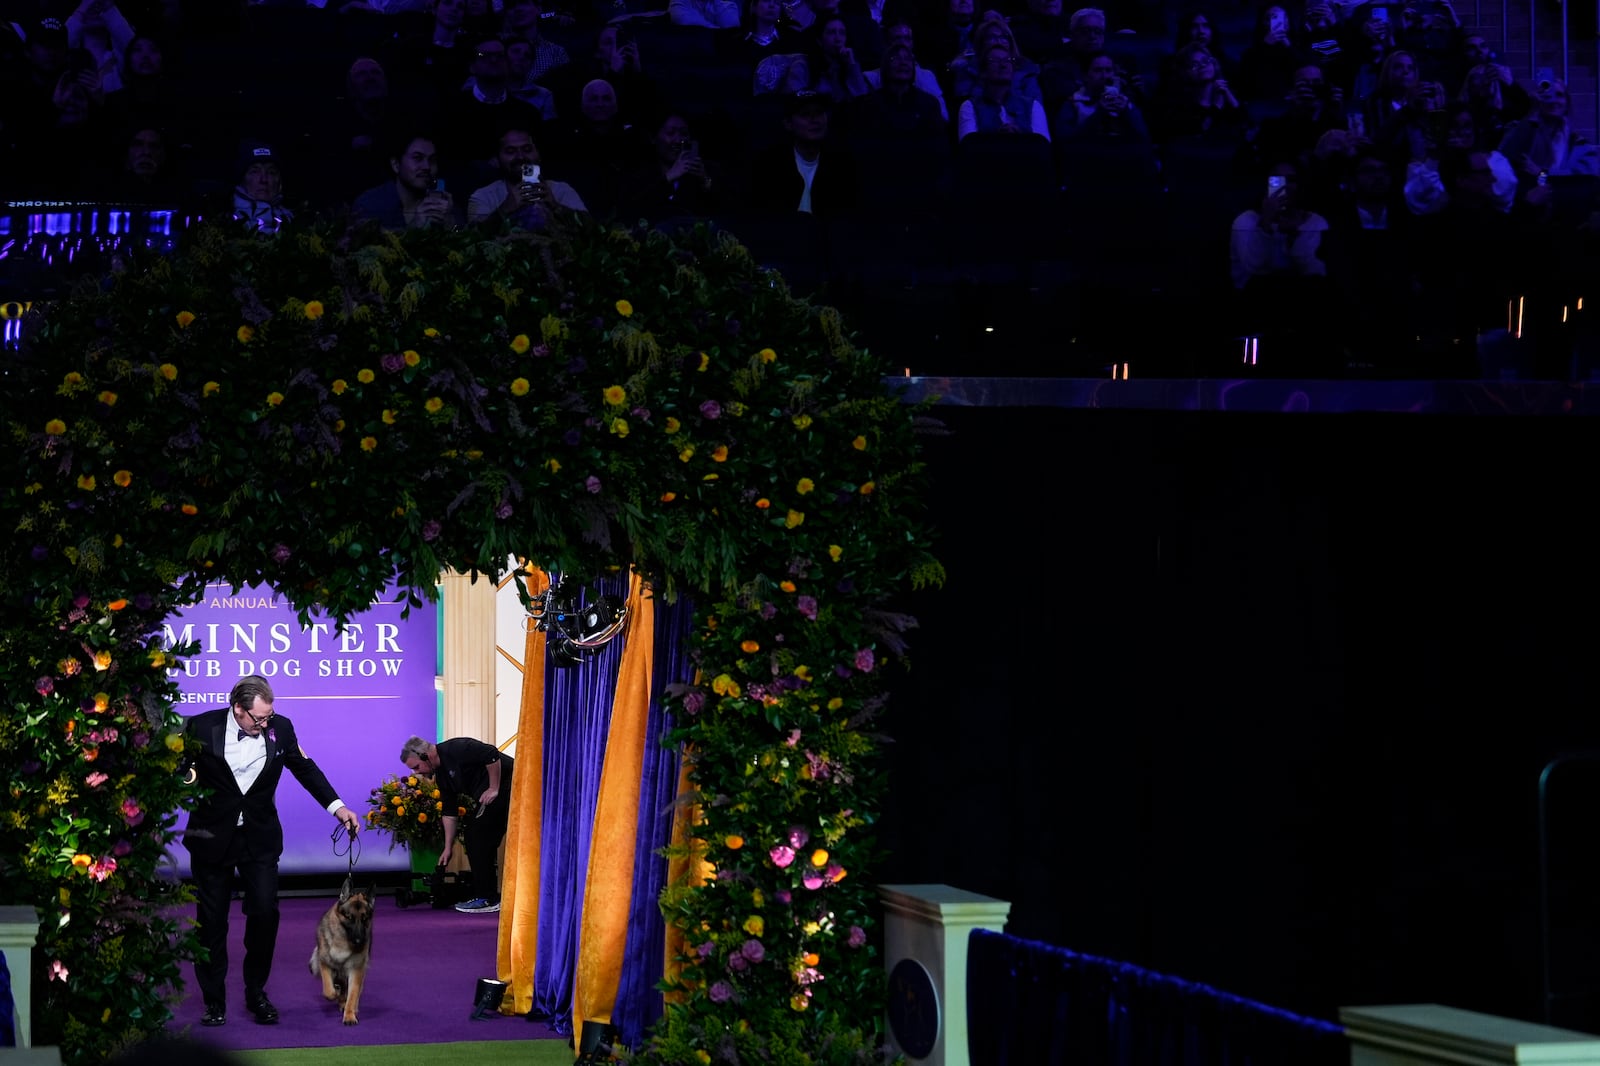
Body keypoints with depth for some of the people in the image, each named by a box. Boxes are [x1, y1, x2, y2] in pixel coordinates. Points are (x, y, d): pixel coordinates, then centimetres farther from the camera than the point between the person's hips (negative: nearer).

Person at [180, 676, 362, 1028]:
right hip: (212, 837, -1)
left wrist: (337, 806, 2)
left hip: (260, 839, 1)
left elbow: (305, 768, 7)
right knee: (211, 921, 5)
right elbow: (177, 767, 0)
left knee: (265, 913, -6)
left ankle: (256, 993, 10)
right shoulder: (201, 728, -11)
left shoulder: (280, 728, -5)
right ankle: (214, 1000, 15)